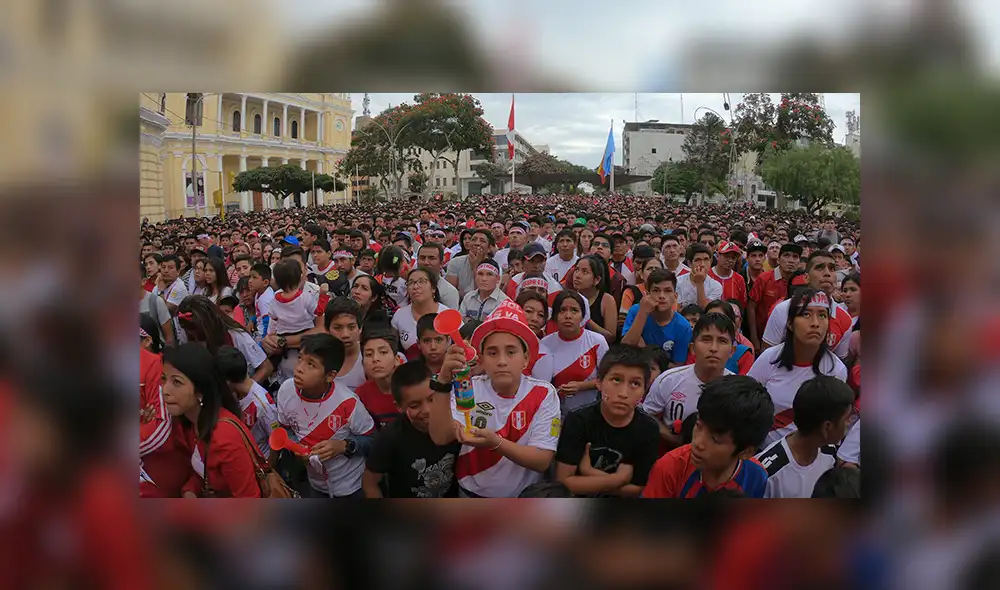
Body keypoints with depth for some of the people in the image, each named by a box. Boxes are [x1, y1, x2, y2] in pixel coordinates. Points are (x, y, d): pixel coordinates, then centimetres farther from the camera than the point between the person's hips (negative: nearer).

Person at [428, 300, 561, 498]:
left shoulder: (543, 394, -8)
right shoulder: (470, 389, -6)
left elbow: (542, 461, -13)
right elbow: (440, 437, -19)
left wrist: (495, 442, -27)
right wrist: (443, 381, -32)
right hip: (472, 494, 1)